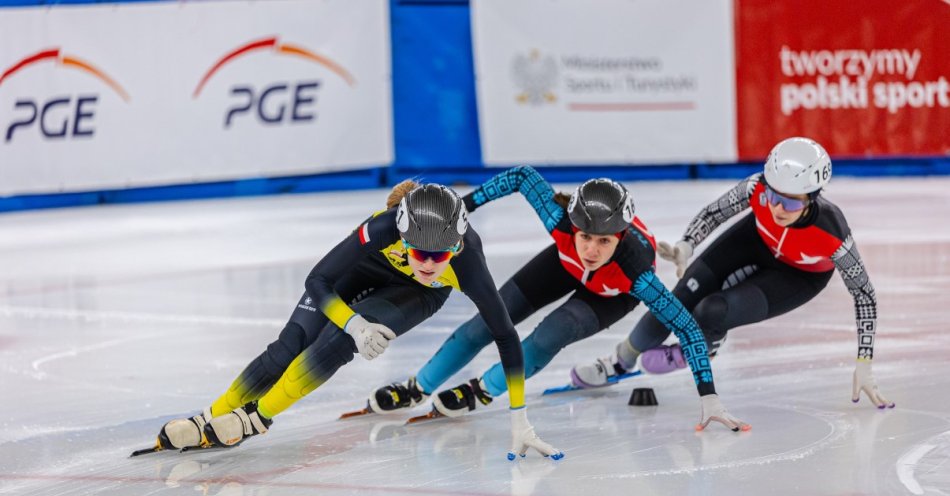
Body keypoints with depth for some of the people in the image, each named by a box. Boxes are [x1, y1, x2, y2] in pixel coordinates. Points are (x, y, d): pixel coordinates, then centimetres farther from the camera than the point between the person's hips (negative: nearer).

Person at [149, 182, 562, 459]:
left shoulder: (467, 261, -42)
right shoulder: (385, 228, -43)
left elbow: (506, 338, -34)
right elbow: (317, 281, -34)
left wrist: (519, 419, -35)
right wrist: (354, 324, -51)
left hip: (419, 293, 0)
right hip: (368, 265, 1)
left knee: (337, 344, -20)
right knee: (291, 345, -8)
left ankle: (258, 417, -1)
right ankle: (211, 421, 8)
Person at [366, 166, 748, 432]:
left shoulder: (634, 272, -45)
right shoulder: (562, 224, -41)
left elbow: (687, 328, -40)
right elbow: (523, 176, -24)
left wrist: (708, 397, -43)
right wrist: (464, 204, -22)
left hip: (614, 292, -3)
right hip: (567, 264, 3)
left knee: (549, 337, -23)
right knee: (490, 320, 0)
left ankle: (483, 391, 4)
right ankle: (417, 389, 20)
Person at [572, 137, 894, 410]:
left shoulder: (831, 232, -40)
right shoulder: (758, 189, -35)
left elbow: (865, 295, -26)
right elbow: (715, 212, -15)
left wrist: (864, 363, -25)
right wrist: (686, 246, -33)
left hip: (801, 276, -3)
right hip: (758, 240, 3)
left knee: (711, 313, -20)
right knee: (683, 297, -3)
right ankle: (622, 359, 24)